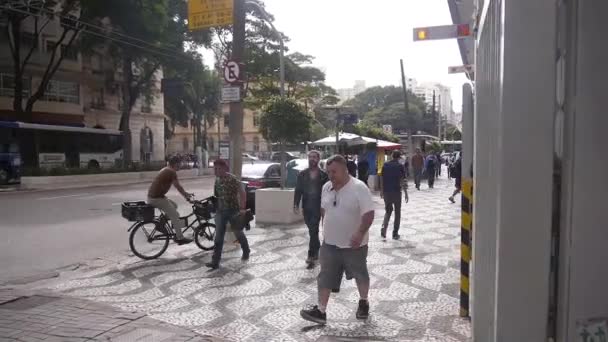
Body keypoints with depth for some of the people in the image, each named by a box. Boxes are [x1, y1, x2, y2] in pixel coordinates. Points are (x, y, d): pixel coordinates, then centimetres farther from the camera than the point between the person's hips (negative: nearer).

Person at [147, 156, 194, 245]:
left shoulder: (166, 170, 18)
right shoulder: (171, 172, -13)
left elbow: (177, 186, 23)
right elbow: (178, 186, -12)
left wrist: (186, 194, 23)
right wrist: (186, 195, 2)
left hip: (152, 197, 10)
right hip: (157, 198, -10)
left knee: (174, 206, 23)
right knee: (175, 215, -3)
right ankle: (180, 238, 1)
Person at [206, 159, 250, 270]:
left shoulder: (232, 179, -16)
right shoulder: (217, 180, 5)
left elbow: (242, 193, -19)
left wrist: (243, 208, -24)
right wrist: (215, 206, 16)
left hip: (233, 211, -5)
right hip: (220, 211, 5)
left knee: (238, 233, 12)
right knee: (219, 237, 0)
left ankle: (246, 252, 37)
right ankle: (215, 262, 0)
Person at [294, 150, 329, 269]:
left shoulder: (323, 175, -1)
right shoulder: (302, 174, 6)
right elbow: (298, 190, 2)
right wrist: (296, 205, -9)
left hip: (318, 207, -3)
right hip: (306, 207, 4)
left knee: (313, 231, -9)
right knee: (312, 230, 14)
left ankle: (311, 255, -6)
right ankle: (317, 251, 30)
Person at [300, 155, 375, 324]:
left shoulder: (359, 188, -19)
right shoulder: (327, 187, 1)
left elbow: (369, 213, -22)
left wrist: (360, 233, -29)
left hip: (353, 244, -5)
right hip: (330, 242, 5)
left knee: (360, 274, 15)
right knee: (325, 277, 4)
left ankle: (363, 302, 36)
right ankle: (321, 311, 10)